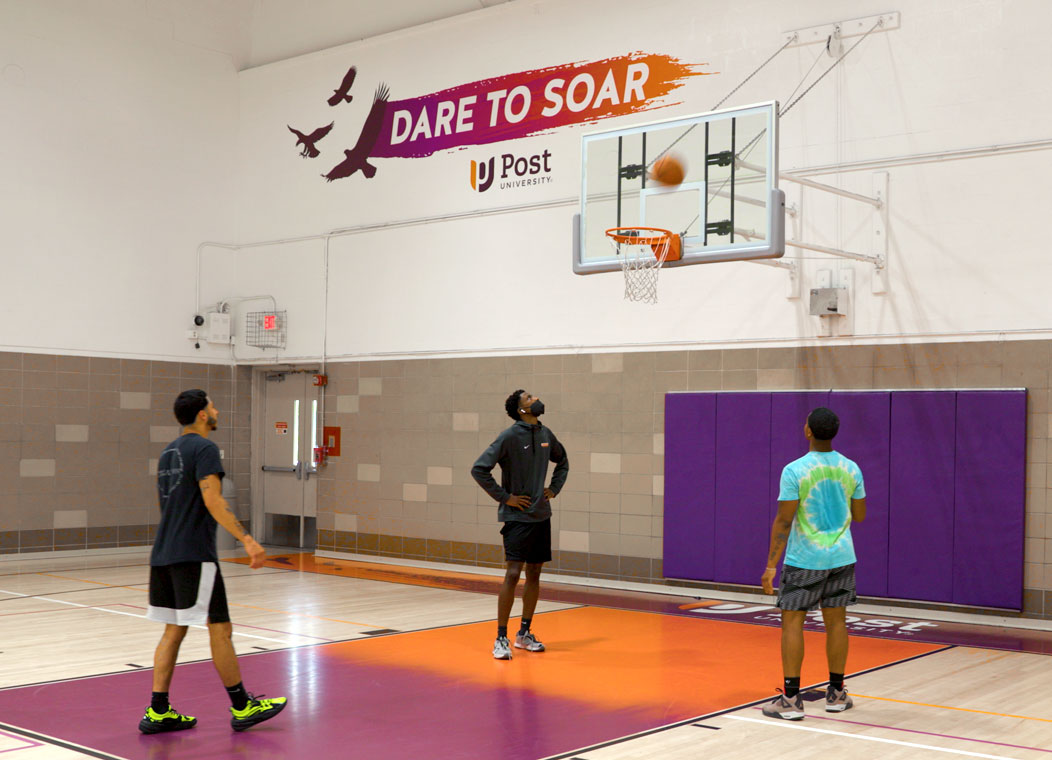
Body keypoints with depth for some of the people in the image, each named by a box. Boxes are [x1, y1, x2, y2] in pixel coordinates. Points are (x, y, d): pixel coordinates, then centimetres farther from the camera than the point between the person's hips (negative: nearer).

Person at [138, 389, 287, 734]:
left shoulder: (169, 451, 17)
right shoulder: (204, 448, -10)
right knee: (219, 628, -1)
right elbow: (212, 500, -21)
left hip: (164, 553, 9)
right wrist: (247, 540, -25)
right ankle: (241, 708, 7)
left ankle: (158, 712, 10)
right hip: (194, 554, -9)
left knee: (174, 629, 11)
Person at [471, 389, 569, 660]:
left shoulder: (546, 435, 7)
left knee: (534, 574, 11)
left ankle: (524, 634, 22)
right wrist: (504, 497, -13)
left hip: (541, 515, 7)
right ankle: (501, 639, -4)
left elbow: (563, 462, 27)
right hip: (518, 516, -7)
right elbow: (479, 469, -15)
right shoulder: (510, 437, -13)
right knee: (513, 574, -10)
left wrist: (554, 488, 12)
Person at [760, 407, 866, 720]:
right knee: (836, 621, 13)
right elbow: (859, 515, 10)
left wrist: (771, 565, -10)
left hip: (804, 561, -4)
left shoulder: (794, 471, -14)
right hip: (841, 558, 5)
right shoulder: (851, 469, 1)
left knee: (792, 622, 2)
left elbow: (784, 521, -14)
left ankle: (791, 699, 0)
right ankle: (836, 694, 21)